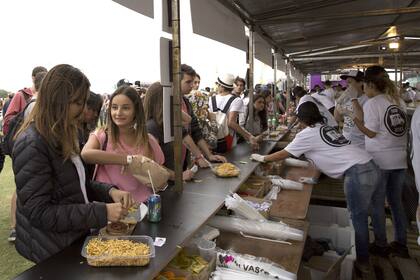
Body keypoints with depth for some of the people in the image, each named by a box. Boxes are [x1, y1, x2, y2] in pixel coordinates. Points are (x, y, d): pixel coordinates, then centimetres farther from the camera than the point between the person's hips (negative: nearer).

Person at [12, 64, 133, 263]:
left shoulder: (60, 135, 5)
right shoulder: (31, 145, -23)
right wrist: (101, 212, -27)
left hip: (75, 238, 8)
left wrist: (109, 191, -8)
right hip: (53, 252, -8)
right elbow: (39, 213, -24)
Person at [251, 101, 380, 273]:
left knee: (358, 218, 4)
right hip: (369, 166, 9)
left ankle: (362, 262, 17)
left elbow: (283, 154, 4)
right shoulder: (325, 128, 19)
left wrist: (262, 158, 15)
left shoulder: (307, 133, -4)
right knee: (359, 216, 17)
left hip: (357, 172, -9)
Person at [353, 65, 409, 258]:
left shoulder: (372, 103, -11)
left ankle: (381, 245, 17)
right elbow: (402, 128, 12)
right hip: (400, 159, 7)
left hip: (380, 160, -6)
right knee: (396, 202, 16)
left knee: (377, 204, 6)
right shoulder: (399, 101, 9)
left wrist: (355, 119, -3)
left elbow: (371, 133, -12)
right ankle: (401, 244, 25)